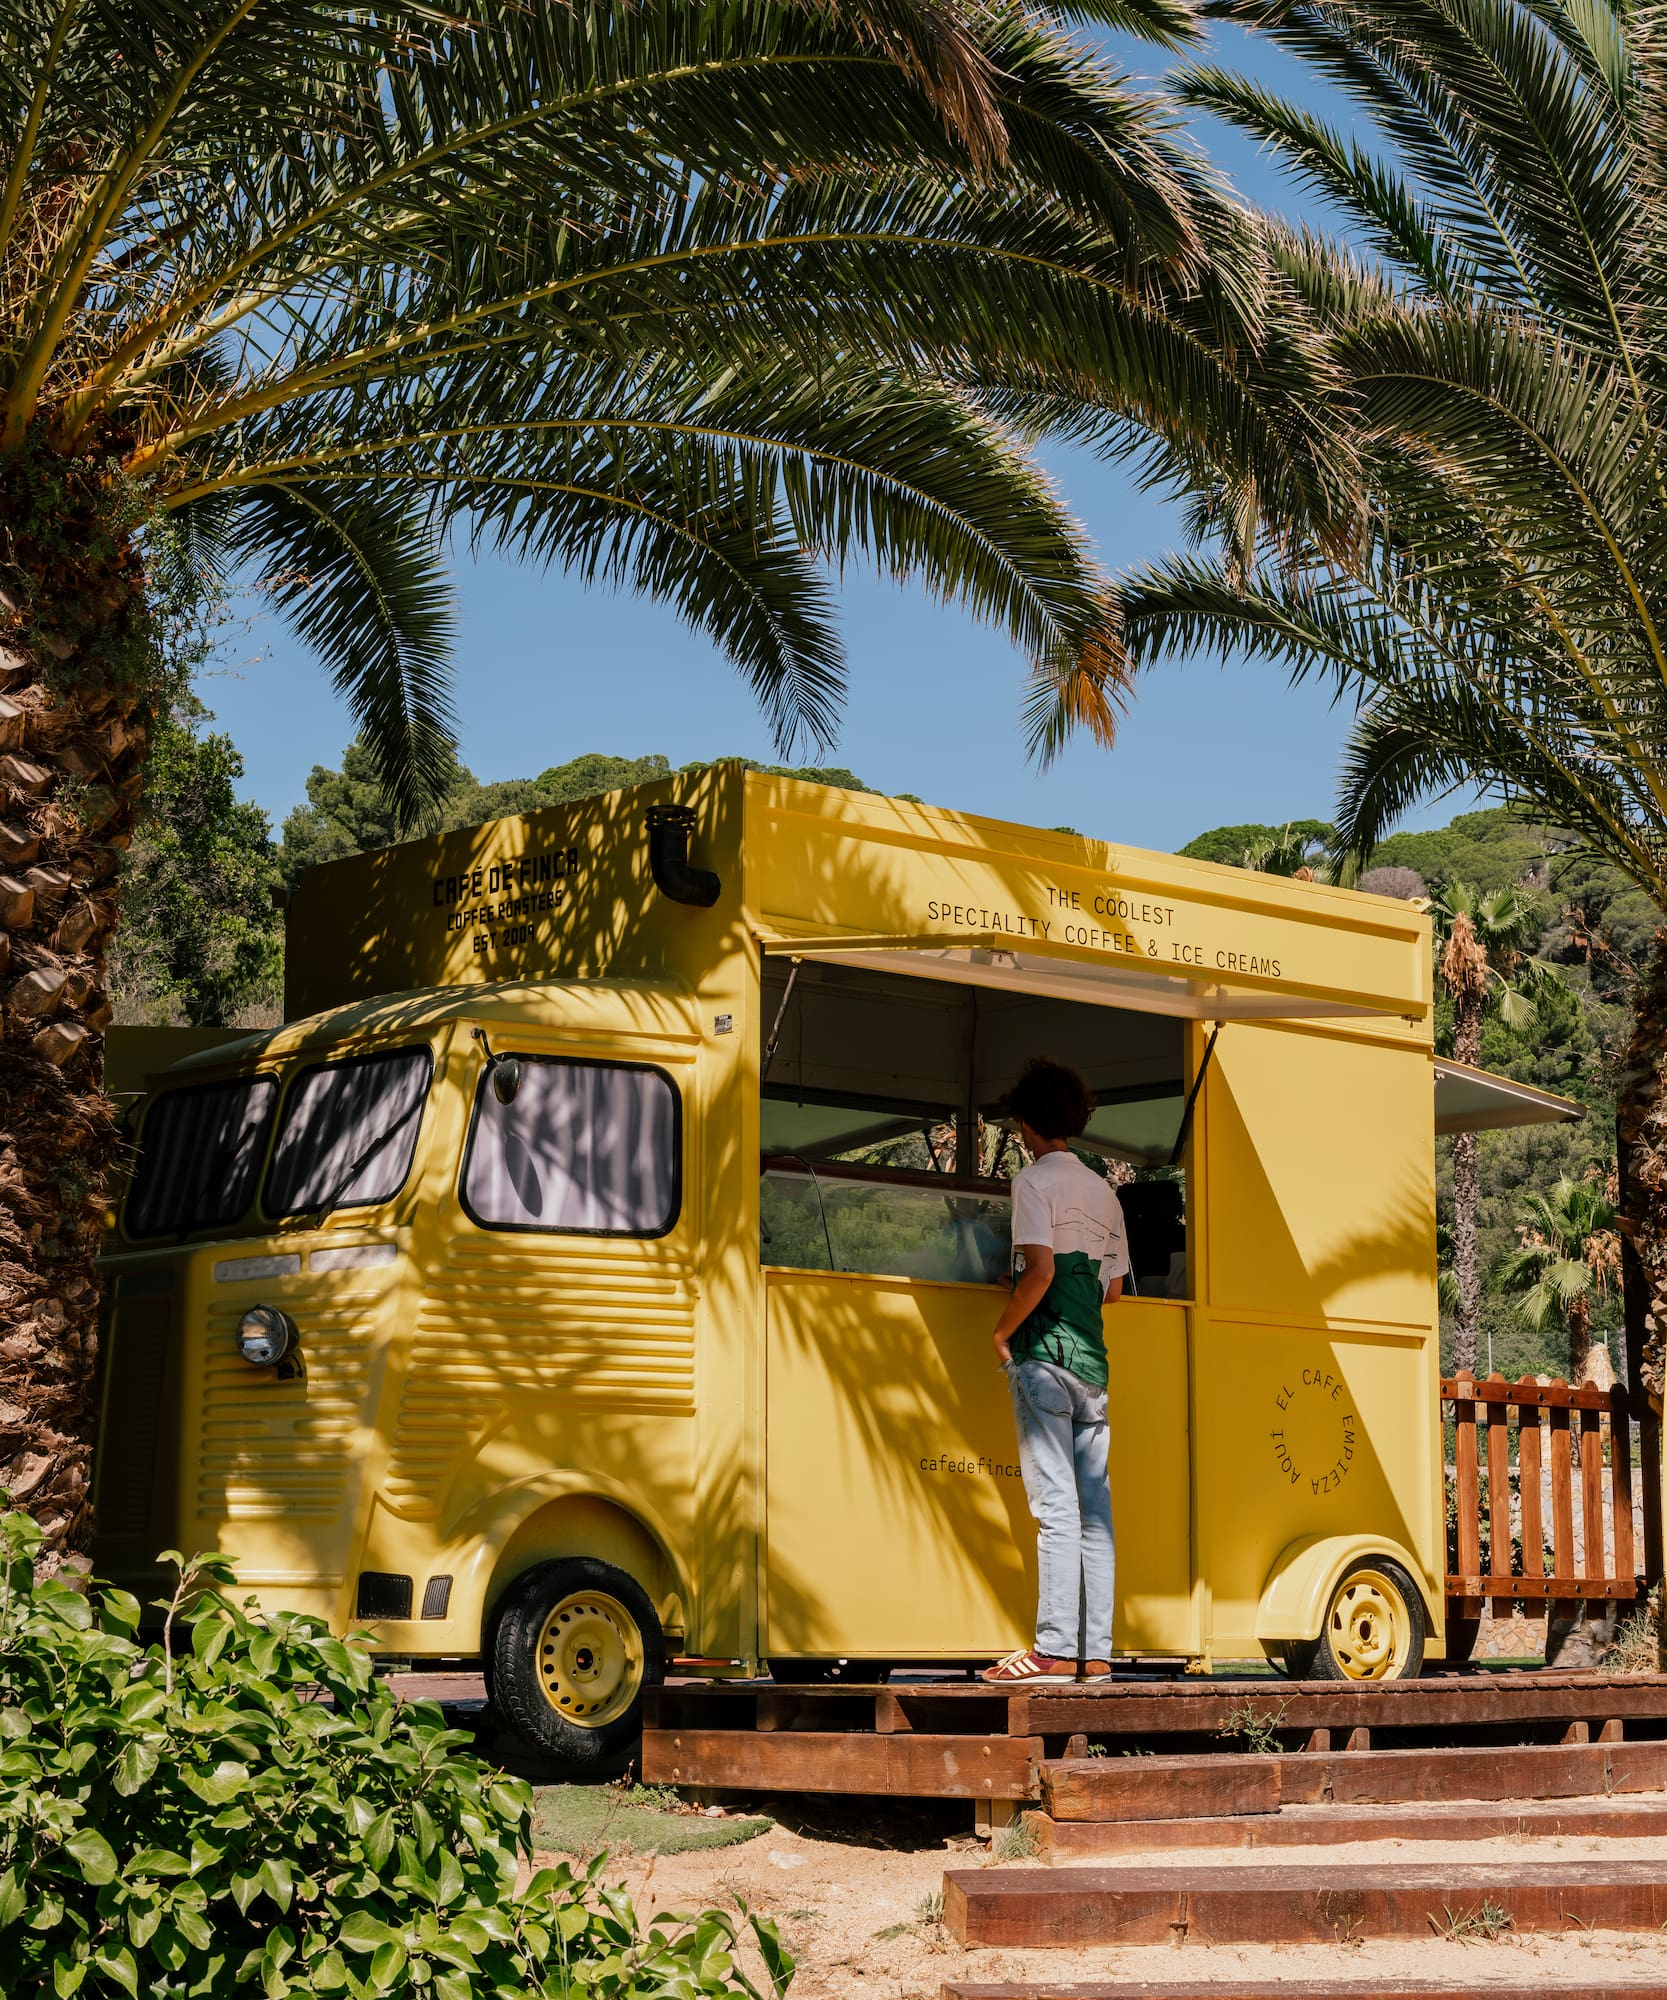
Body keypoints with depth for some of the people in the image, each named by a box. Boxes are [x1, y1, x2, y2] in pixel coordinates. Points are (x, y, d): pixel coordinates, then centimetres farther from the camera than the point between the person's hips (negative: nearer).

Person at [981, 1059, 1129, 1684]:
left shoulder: (1034, 1180, -5)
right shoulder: (1103, 1190, 17)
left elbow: (1040, 1270, -17)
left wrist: (1002, 1331, -6)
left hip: (1044, 1354, -7)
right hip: (1092, 1358, 7)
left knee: (1055, 1503, -10)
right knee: (1094, 1507, 5)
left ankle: (1056, 1650, -12)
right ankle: (1097, 1652, 5)